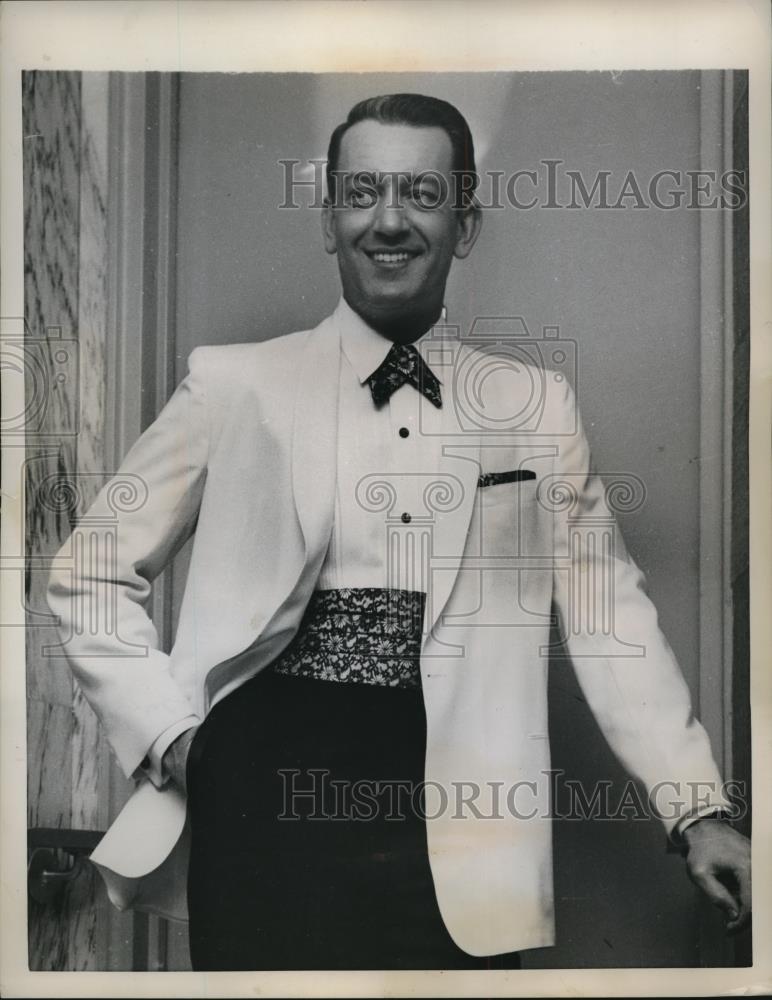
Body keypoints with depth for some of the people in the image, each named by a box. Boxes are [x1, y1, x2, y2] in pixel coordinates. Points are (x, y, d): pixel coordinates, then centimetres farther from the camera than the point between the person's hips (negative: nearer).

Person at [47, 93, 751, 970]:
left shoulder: (535, 405, 5)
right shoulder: (234, 384, 1)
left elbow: (610, 617, 3)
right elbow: (91, 576, 6)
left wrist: (698, 811, -4)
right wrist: (168, 733, -4)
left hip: (455, 831, 2)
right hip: (264, 809, -1)